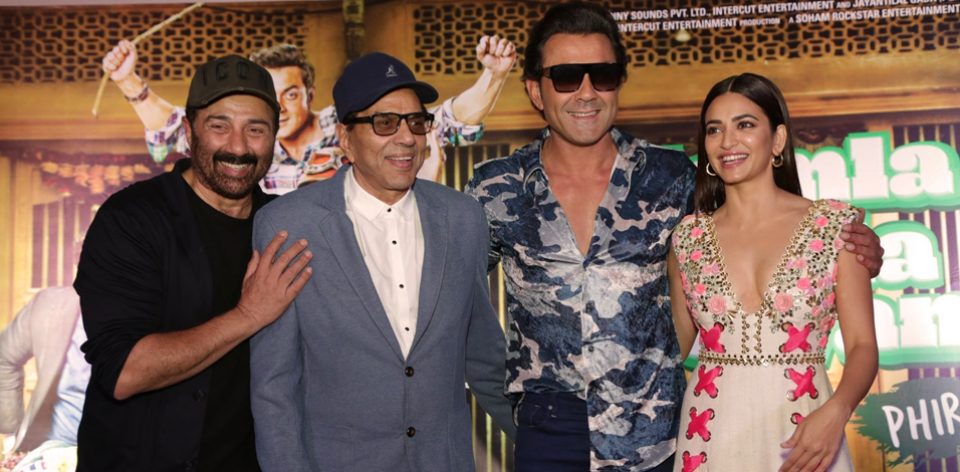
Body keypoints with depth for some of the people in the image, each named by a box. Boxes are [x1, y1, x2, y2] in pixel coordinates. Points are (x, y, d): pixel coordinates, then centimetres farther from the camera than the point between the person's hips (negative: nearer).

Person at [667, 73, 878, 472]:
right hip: (711, 437, 2)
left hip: (802, 438, -1)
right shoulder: (688, 237, 1)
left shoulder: (835, 225, -4)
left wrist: (836, 411, -20)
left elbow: (862, 344, -6)